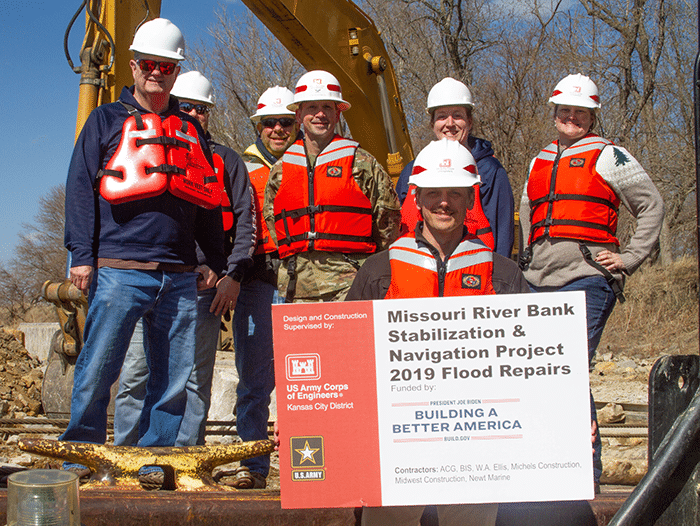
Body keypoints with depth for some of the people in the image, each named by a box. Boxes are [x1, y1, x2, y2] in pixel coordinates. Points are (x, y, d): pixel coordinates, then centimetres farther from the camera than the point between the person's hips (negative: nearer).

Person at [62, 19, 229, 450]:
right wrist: (82, 255, -7)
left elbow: (208, 199, 21)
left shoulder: (191, 131, 20)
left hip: (180, 277, 4)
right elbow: (80, 188, 3)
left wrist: (215, 262, 12)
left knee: (175, 379, 4)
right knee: (97, 372, -5)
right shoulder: (107, 120, 10)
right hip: (119, 271, -4)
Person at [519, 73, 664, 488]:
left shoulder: (608, 155, 4)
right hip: (540, 284, 6)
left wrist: (629, 258, -1)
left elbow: (652, 205, 4)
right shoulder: (541, 161, 20)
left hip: (586, 280, -6)